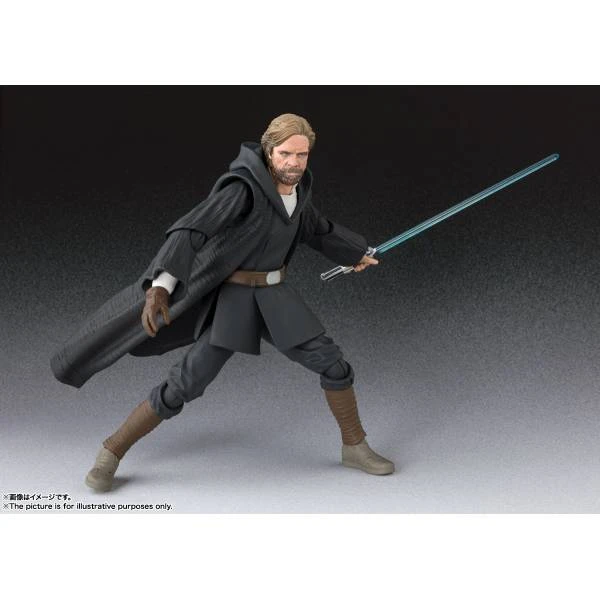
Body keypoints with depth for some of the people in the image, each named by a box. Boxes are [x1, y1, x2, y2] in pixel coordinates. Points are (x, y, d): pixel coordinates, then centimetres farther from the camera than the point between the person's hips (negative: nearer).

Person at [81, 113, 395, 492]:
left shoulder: (298, 188, 3)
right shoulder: (244, 188, -20)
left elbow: (317, 229, 25)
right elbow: (190, 232, -30)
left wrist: (357, 253, 41)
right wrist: (160, 287, -43)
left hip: (276, 295, 6)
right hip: (233, 296, -6)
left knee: (333, 363, 2)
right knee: (186, 384, -11)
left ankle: (355, 448, 23)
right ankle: (111, 454, 6)